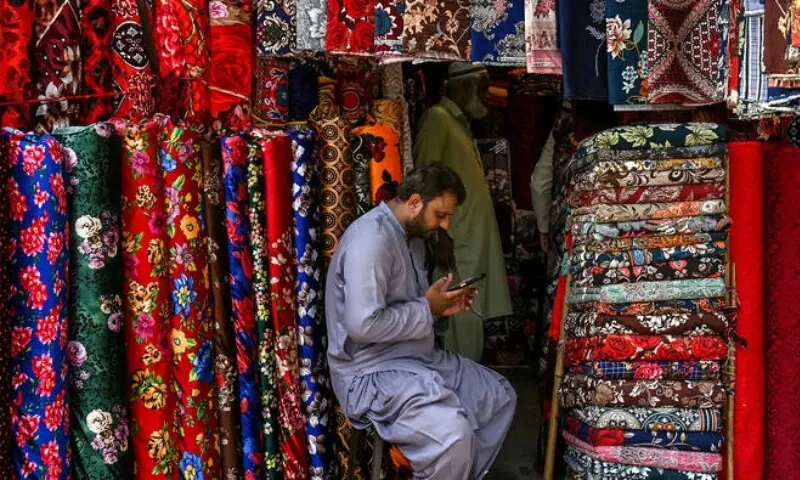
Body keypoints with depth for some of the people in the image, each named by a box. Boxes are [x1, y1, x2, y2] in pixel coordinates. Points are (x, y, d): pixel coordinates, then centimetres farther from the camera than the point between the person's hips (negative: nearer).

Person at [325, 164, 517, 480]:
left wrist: (440, 307, 2)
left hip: (419, 357, 10)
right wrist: (427, 309, -17)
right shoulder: (372, 238, -22)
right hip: (373, 370, -10)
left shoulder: (413, 236, 11)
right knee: (452, 433, -31)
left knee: (501, 396, 14)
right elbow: (363, 325, -30)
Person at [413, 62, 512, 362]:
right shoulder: (438, 117, -8)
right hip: (456, 242, -9)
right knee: (462, 321, -8)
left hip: (475, 241, 9)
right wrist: (441, 235, -21)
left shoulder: (461, 122, 20)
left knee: (472, 320, 11)